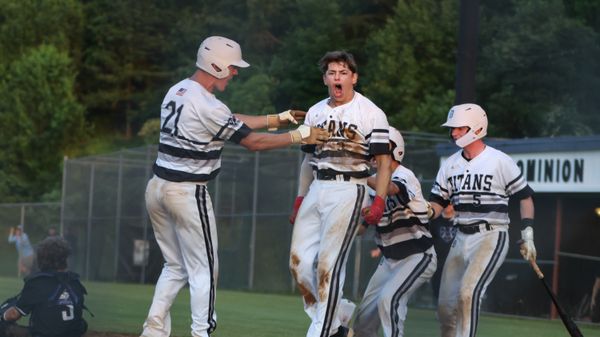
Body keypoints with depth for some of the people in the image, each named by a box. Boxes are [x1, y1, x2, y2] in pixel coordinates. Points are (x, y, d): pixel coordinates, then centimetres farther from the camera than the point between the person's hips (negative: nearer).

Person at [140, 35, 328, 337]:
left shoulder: (177, 91, 9)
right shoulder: (208, 106, -19)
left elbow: (232, 121, 16)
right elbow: (253, 142, -12)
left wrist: (276, 119, 17)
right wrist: (300, 136, -3)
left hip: (158, 187, 8)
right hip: (187, 192, -8)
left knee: (175, 266, 18)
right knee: (204, 267, 2)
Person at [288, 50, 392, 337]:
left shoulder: (371, 113, -4)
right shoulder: (315, 112, 14)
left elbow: (383, 161, -5)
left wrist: (379, 201, -15)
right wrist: (299, 199, 14)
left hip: (348, 191, -6)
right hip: (316, 190, 7)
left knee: (329, 265, -11)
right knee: (299, 262, 1)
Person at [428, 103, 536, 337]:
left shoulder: (499, 161, -6)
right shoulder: (450, 165, 10)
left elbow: (524, 196, 0)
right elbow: (436, 204, 10)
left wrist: (527, 234, -7)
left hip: (491, 237, -6)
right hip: (461, 238, 6)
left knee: (467, 293, -23)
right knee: (445, 305, 5)